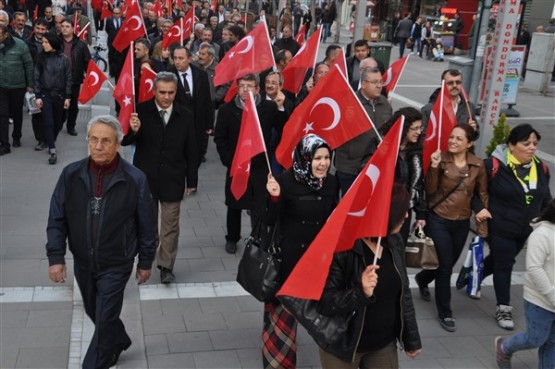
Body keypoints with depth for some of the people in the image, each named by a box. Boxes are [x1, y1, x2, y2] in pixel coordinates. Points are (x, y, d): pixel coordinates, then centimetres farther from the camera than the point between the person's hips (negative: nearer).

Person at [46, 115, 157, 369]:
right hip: (82, 262, 4)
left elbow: (147, 225, -6)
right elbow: (57, 219, -2)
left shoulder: (134, 179, -16)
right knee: (95, 314, 23)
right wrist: (55, 257, -7)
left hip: (116, 265, -4)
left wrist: (145, 262, -1)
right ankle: (119, 341, 51)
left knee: (105, 320, 2)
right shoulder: (71, 174, -9)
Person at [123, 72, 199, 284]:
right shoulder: (141, 111, -9)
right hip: (145, 178, 0)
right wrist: (133, 131, -28)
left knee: (170, 226, 5)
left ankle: (166, 267, 17)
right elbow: (125, 141, -6)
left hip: (172, 180, 0)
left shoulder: (185, 116, -4)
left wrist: (192, 180, 5)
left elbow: (191, 151, 2)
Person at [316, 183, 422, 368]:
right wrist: (361, 294, -37)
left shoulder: (394, 243, -2)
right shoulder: (342, 248, -23)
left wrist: (411, 337, 13)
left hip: (385, 344, 6)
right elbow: (323, 302, -22)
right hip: (343, 345, -6)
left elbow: (403, 292, 8)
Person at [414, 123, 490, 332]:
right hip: (438, 221, -4)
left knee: (449, 264, 19)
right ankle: (445, 313, 16)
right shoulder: (441, 159, -13)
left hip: (462, 223, 4)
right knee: (445, 267, -2)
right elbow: (430, 191, -14)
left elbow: (482, 193, 10)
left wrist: (484, 208, -7)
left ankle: (422, 279, 51)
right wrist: (434, 167, -26)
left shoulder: (478, 165, -4)